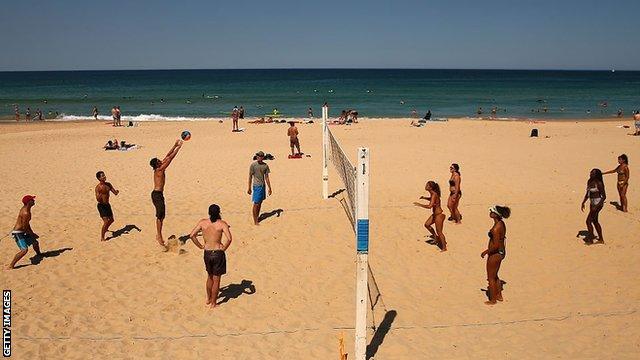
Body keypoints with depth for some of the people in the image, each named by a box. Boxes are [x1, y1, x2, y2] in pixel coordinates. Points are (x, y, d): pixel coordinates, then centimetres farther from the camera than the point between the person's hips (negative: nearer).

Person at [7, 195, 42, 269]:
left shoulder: (25, 209, 7)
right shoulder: (26, 213, -25)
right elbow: (24, 227, -22)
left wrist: (32, 233, 18)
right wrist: (32, 234, -9)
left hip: (22, 232, 10)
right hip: (18, 233, -10)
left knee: (35, 242, 22)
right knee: (24, 250, -22)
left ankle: (39, 254, 50)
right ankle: (11, 266, -16)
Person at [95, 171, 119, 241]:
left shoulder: (108, 184, 2)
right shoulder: (98, 187, -17)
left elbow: (115, 193, 5)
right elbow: (98, 199, -22)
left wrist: (117, 192, -18)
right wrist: (101, 193, -40)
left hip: (107, 205, 7)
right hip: (101, 206, -7)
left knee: (111, 220, 21)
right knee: (106, 222, -14)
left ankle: (105, 229, 50)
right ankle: (102, 238, -2)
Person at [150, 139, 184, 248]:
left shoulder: (159, 169, 9)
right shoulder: (159, 170, -15)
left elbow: (167, 156, 14)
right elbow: (170, 158, -16)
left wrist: (175, 145, 14)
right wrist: (178, 147, -12)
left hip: (158, 194, 10)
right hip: (157, 194, -10)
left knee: (160, 216, 15)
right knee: (160, 216, -8)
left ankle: (158, 236, 23)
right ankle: (159, 237, -7)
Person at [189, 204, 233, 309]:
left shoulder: (202, 222, -1)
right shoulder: (222, 224, -11)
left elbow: (192, 235, -5)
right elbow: (229, 238, -23)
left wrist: (201, 246, 4)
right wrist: (224, 248, -7)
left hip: (207, 253, 4)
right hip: (218, 253, -4)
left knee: (210, 277, 25)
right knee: (216, 279, 11)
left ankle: (208, 299, 37)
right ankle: (213, 302, 20)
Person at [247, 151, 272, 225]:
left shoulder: (265, 166, 2)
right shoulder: (253, 165, -9)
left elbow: (267, 177, 8)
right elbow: (250, 177, -5)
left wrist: (269, 188, 8)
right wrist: (249, 188, -5)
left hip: (263, 186, 5)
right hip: (256, 186, -5)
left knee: (260, 203, 12)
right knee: (256, 204, -4)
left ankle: (257, 217, 25)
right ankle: (255, 221, 1)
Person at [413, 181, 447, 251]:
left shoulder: (434, 195, -25)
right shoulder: (432, 193, 2)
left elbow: (430, 206, -36)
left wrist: (419, 204, -29)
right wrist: (424, 197, 10)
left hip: (439, 215, -9)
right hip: (435, 214, 9)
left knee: (439, 232, 2)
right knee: (427, 224, 18)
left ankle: (444, 248, 15)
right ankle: (435, 237, 34)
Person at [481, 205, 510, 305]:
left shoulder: (496, 228, -27)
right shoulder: (501, 223, 2)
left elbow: (496, 245, -27)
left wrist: (486, 252, -13)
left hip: (495, 253, -10)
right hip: (501, 252, 10)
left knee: (491, 278, 7)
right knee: (495, 275, 25)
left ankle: (493, 300, 20)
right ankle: (499, 296, 39)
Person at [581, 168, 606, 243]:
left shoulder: (599, 183, -18)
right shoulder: (589, 182, 6)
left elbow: (604, 196, -16)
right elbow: (587, 194, 16)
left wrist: (596, 206, -23)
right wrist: (583, 203, 10)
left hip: (598, 203, -9)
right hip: (592, 203, 9)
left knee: (588, 221, -7)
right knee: (595, 221, 17)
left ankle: (590, 239, 7)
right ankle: (601, 239, 28)